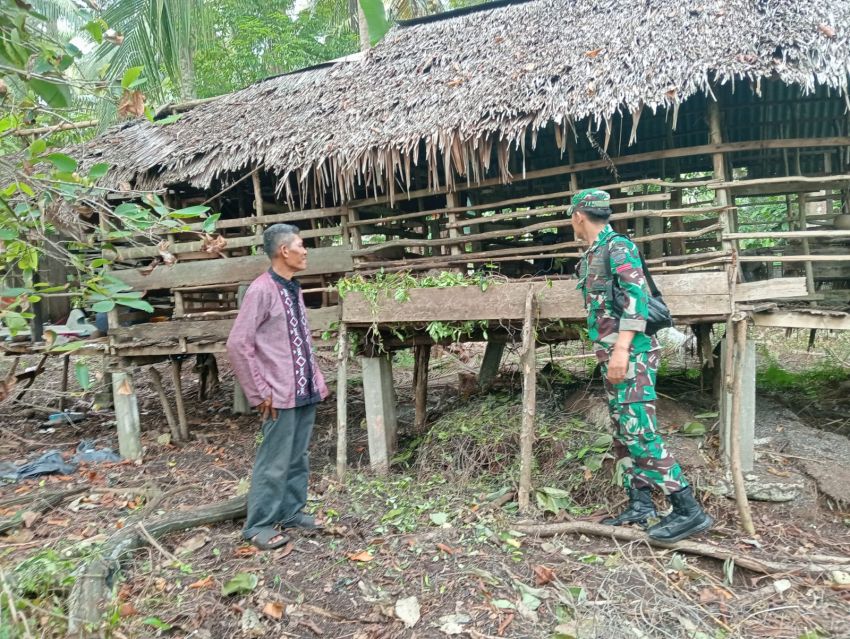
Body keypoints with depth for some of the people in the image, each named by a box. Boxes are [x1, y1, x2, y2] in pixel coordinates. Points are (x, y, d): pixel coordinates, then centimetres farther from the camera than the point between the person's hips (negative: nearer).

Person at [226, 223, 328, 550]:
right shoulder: (262, 290, -15)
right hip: (280, 395, -8)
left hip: (305, 391, 8)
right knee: (275, 462, 2)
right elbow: (237, 344, -17)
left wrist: (316, 378, 11)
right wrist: (261, 392, -15)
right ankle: (259, 525, 16)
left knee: (298, 458, 17)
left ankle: (292, 511, 31)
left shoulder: (294, 289, 10)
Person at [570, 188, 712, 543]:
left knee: (639, 431, -12)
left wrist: (621, 349, -27)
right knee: (623, 432, 10)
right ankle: (639, 504, 18)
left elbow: (636, 298, -21)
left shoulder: (618, 246, -10)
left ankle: (689, 510, -5)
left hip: (630, 354, -10)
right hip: (611, 356, 10)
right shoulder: (592, 255, 18)